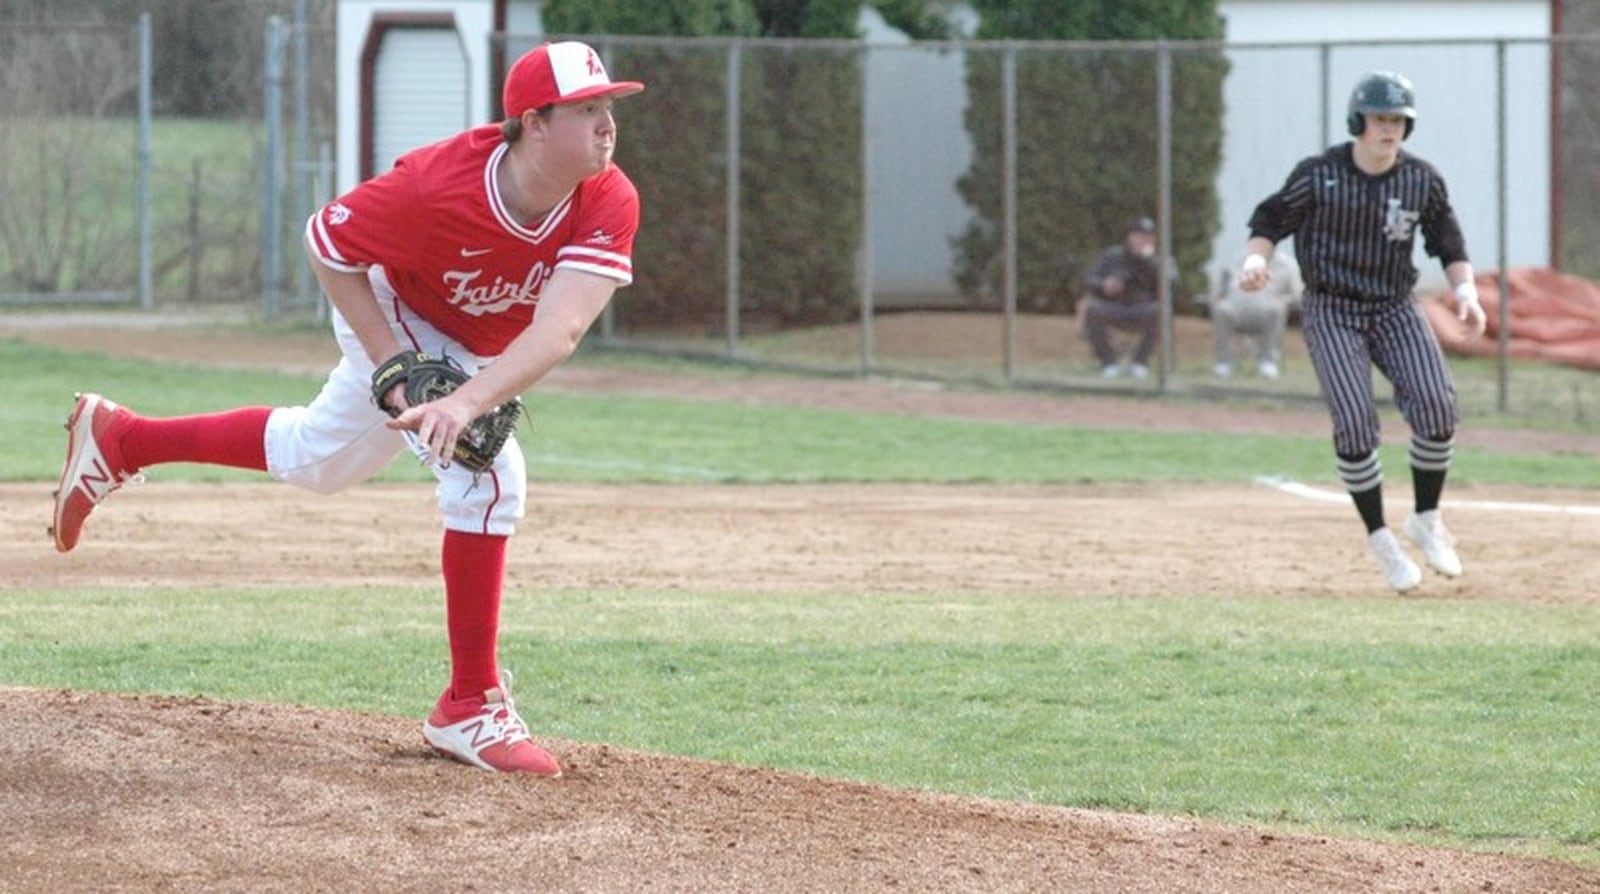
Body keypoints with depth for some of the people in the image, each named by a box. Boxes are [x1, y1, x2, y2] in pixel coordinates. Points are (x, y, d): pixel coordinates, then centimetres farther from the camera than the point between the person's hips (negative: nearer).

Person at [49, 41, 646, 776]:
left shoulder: (609, 204, -32)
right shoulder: (439, 185, -39)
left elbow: (560, 330, -42)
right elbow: (327, 242, -23)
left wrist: (469, 401, -58)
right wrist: (395, 373, -29)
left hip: (472, 350, 6)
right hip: (392, 312, -6)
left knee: (317, 460, 24)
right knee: (487, 475, -25)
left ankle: (119, 439, 43)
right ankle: (471, 708, -16)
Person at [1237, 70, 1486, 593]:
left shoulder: (1422, 181, -3)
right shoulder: (1319, 176, -10)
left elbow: (1448, 243, 9)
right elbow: (1271, 220, -1)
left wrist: (1465, 291, -7)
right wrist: (1255, 258, -21)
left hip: (1396, 309, 2)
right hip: (1332, 313, -2)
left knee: (1436, 406, -17)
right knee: (1355, 423, -17)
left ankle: (1426, 521, 4)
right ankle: (1380, 540, 1)